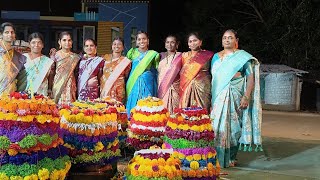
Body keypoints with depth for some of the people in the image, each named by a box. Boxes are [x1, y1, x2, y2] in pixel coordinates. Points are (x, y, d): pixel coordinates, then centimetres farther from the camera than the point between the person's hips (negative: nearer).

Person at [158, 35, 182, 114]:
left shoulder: (179, 56, 3)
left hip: (174, 89, -3)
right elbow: (158, 71, 17)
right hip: (161, 88, 3)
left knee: (173, 110, -7)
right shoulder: (162, 55, 13)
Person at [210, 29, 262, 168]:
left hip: (234, 96, -4)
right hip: (218, 97, 4)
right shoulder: (216, 57, 16)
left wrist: (246, 97, -15)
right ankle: (216, 158, 9)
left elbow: (251, 77, -5)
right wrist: (210, 97, 9)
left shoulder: (243, 56, 1)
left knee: (233, 125, -3)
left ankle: (231, 158, 6)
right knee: (217, 125, 1)